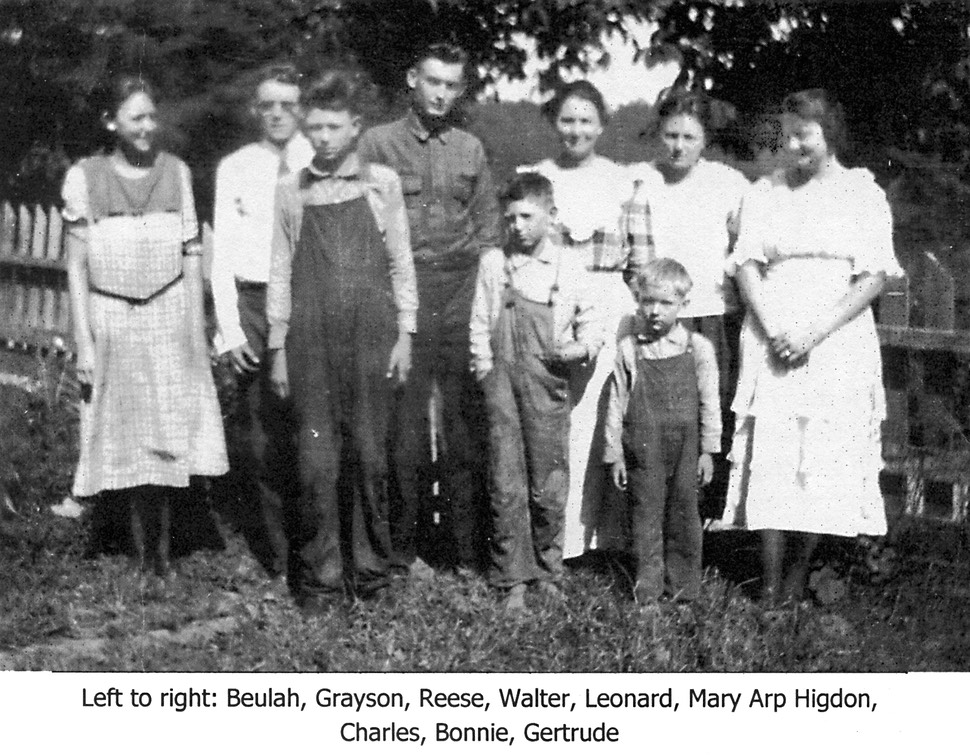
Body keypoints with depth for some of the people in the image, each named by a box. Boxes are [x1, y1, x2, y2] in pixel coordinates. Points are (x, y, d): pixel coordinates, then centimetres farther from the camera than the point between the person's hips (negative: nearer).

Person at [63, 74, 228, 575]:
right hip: (112, 322, -1)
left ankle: (162, 548, 16)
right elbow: (76, 266, -3)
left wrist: (196, 328, 1)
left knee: (168, 432, 3)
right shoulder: (84, 178, -5)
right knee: (128, 439, 6)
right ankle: (143, 551, 17)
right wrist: (84, 343, -7)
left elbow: (191, 256, 5)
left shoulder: (175, 172, 1)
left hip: (170, 316, 1)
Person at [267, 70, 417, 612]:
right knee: (317, 457, -1)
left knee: (369, 453, 2)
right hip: (310, 339, 1)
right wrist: (278, 347, 6)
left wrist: (404, 334, 1)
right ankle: (320, 577, 9)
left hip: (371, 334, -1)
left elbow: (401, 263, 6)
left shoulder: (382, 184, 5)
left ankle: (370, 569, 17)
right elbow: (280, 272, 9)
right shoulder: (292, 191, 7)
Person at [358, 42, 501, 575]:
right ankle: (402, 544, 7)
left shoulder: (470, 149, 14)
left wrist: (483, 283, 6)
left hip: (463, 293, 3)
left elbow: (488, 224, 17)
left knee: (466, 418, 2)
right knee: (405, 417, -3)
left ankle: (469, 549, 8)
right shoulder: (378, 144, 5)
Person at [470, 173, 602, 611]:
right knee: (506, 484, -1)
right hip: (502, 378, 0)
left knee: (549, 484, 5)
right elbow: (479, 325, 10)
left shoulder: (568, 267, 5)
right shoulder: (493, 264, 8)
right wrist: (486, 371, 1)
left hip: (548, 381, 0)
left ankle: (547, 571, 21)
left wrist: (583, 349, -8)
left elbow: (590, 323, 12)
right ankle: (513, 580, 7)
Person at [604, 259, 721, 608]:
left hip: (684, 448, 0)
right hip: (642, 449, 0)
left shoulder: (698, 348, -2)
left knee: (683, 515, 9)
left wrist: (708, 450, 2)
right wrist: (614, 454, 1)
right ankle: (647, 588, 14)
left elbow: (709, 402, 3)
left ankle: (682, 584, 23)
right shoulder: (628, 350, -2)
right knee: (645, 515, 5)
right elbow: (617, 404, 2)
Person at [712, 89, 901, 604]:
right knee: (769, 458, -6)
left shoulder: (862, 193, 5)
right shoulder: (764, 194, 11)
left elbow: (873, 277, -3)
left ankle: (799, 572, 11)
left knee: (826, 460, -3)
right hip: (772, 343, 1)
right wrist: (774, 329, -12)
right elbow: (747, 265, 3)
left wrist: (814, 332, -13)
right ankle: (770, 589, -3)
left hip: (838, 344, -1)